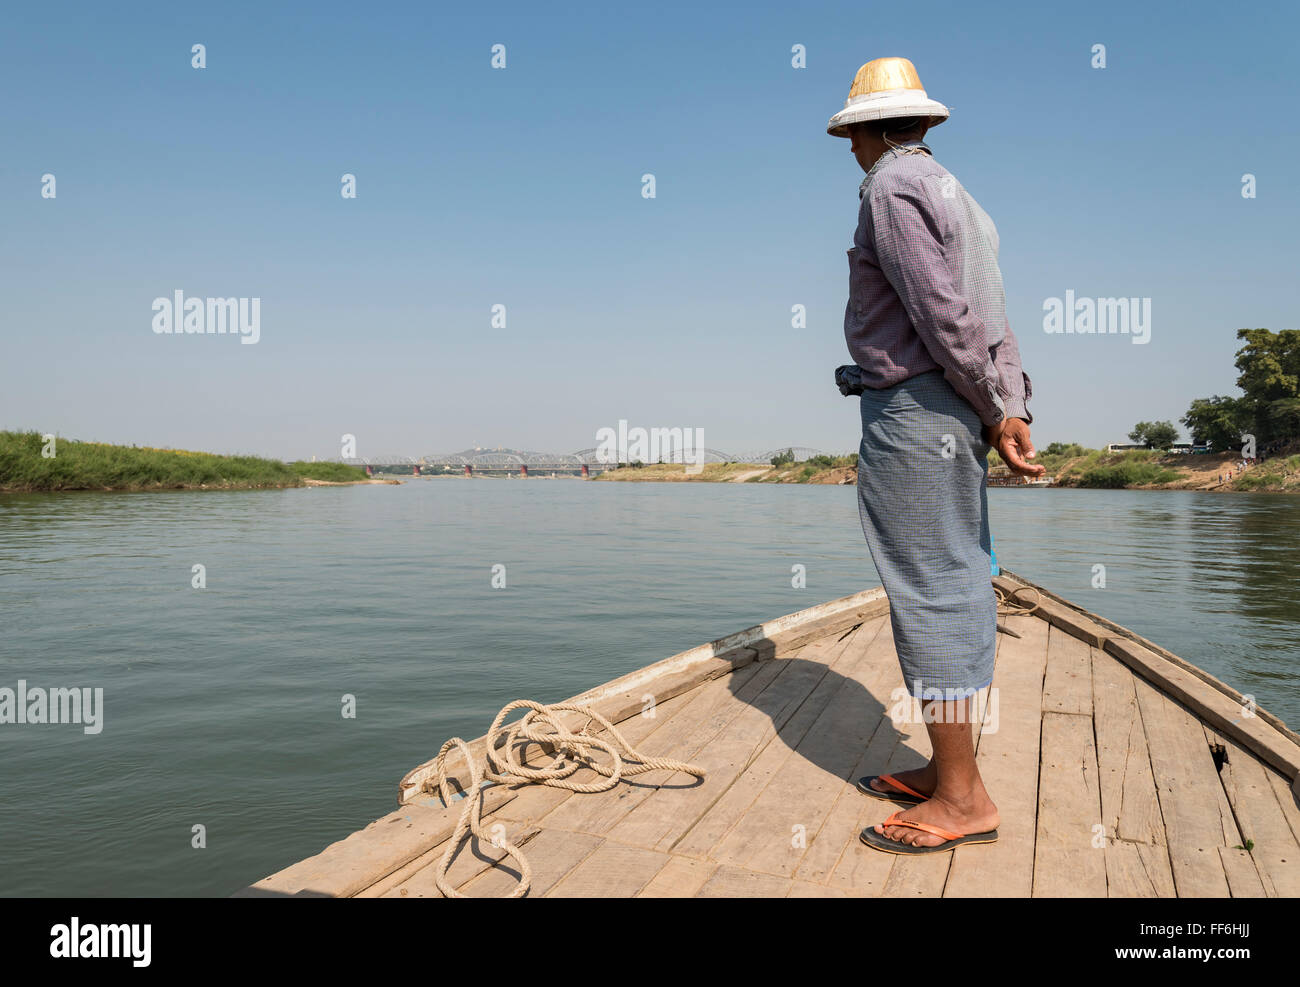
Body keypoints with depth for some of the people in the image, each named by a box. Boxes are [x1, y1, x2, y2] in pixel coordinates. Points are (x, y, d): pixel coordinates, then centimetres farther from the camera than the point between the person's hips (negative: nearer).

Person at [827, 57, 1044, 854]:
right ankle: (949, 769, 21)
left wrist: (995, 415, -11)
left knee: (927, 591, -7)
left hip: (912, 409, -10)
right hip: (955, 418, 10)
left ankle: (963, 799, 0)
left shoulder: (891, 187, -8)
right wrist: (1016, 414, 9)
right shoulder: (954, 193, 21)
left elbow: (945, 313, -17)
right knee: (955, 587, 11)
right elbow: (995, 319, 14)